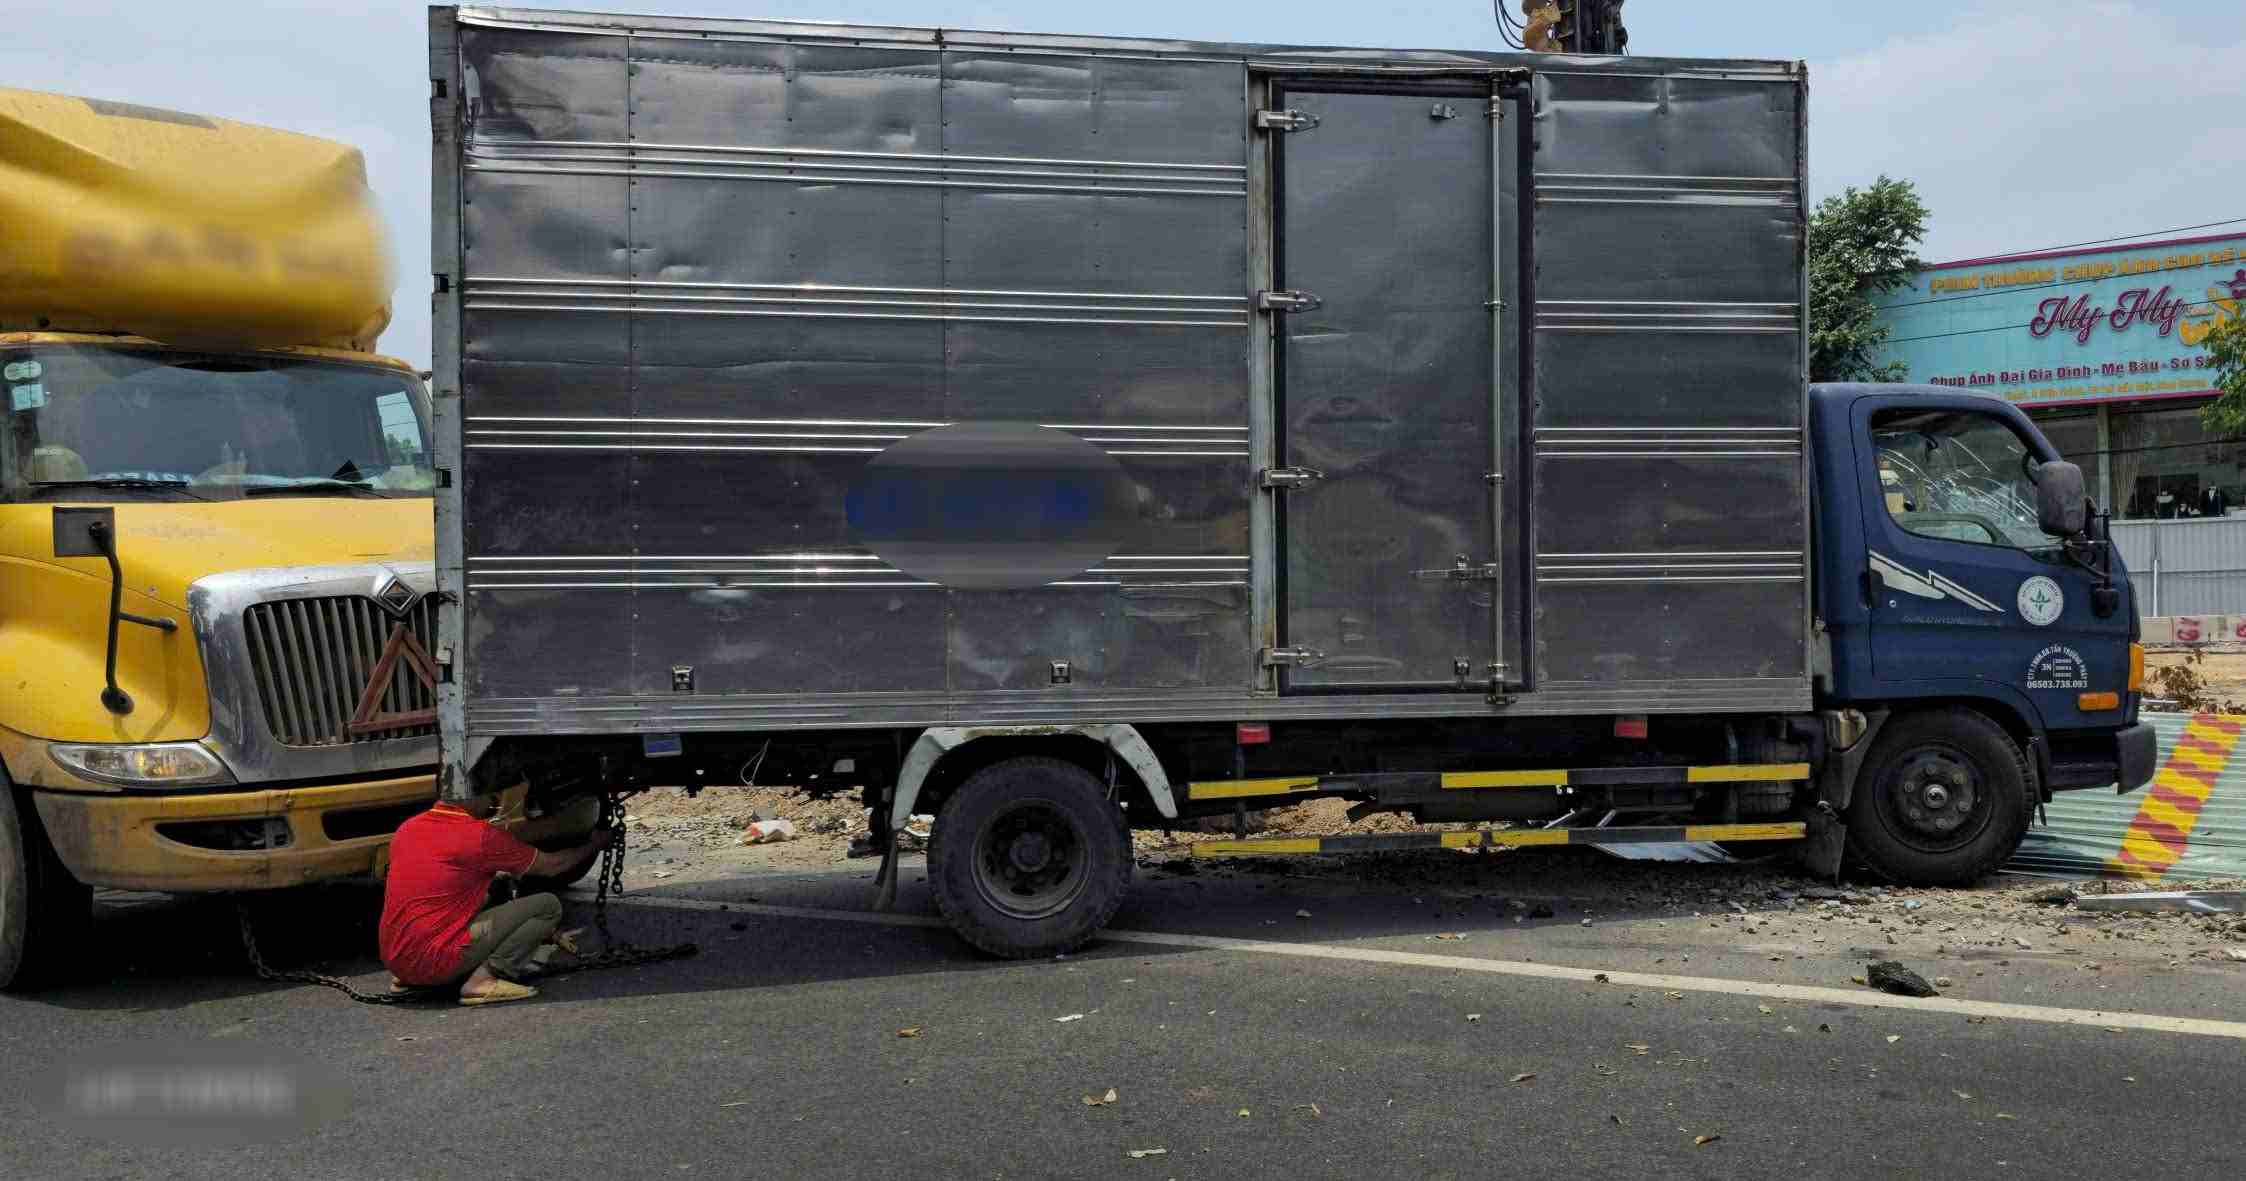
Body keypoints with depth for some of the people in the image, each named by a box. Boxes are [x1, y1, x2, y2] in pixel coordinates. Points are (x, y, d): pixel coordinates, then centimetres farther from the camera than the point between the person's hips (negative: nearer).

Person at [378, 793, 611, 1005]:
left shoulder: (407, 828, 9)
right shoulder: (480, 836, -10)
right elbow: (551, 865, 3)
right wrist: (594, 845, 20)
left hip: (393, 960, 8)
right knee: (548, 906, -4)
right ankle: (483, 978, -11)